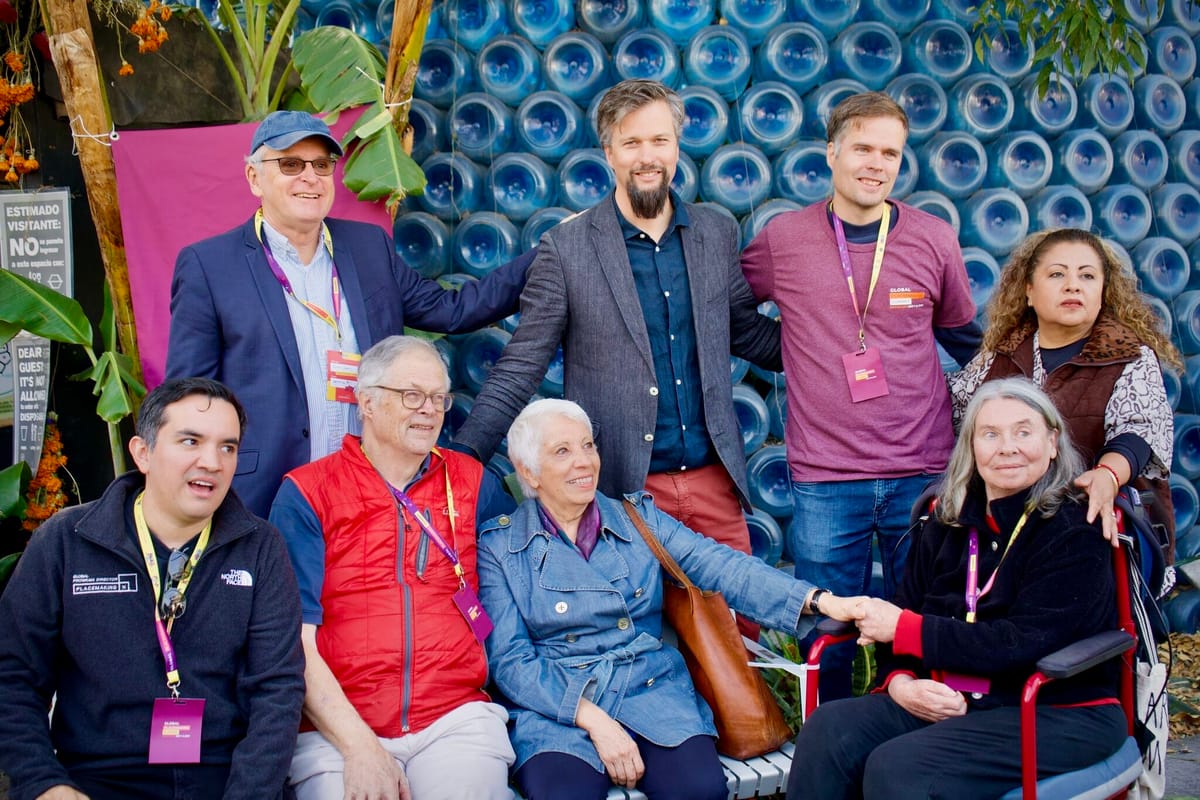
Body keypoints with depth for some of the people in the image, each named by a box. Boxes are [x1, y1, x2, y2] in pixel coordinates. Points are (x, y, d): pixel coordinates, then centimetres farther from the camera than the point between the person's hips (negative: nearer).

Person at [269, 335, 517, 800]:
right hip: (335, 727, -1)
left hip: (456, 716, 2)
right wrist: (360, 747, -13)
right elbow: (295, 641, -2)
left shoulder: (472, 483, 12)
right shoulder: (306, 494, 4)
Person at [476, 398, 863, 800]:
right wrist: (593, 718, -16)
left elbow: (720, 566, -1)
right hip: (557, 709, -2)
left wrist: (817, 600, -16)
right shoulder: (499, 546, 5)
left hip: (652, 691, 3)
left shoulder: (638, 518, 12)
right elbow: (509, 660, -2)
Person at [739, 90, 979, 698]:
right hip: (823, 482, -1)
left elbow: (964, 339, 17)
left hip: (922, 473, 1)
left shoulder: (934, 240, 4)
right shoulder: (783, 239, 0)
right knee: (828, 639, 8)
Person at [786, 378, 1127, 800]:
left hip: (1060, 715, -5)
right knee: (827, 730, -20)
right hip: (949, 702, 6)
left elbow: (1023, 644, -19)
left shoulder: (1075, 534, -9)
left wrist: (904, 628, -14)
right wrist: (899, 682, -13)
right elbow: (901, 613, 9)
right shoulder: (946, 524, 11)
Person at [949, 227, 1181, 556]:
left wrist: (1107, 476, -35)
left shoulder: (1134, 359, 2)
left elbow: (1139, 430, -15)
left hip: (1104, 526, -4)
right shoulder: (1000, 355, 14)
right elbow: (949, 400, 29)